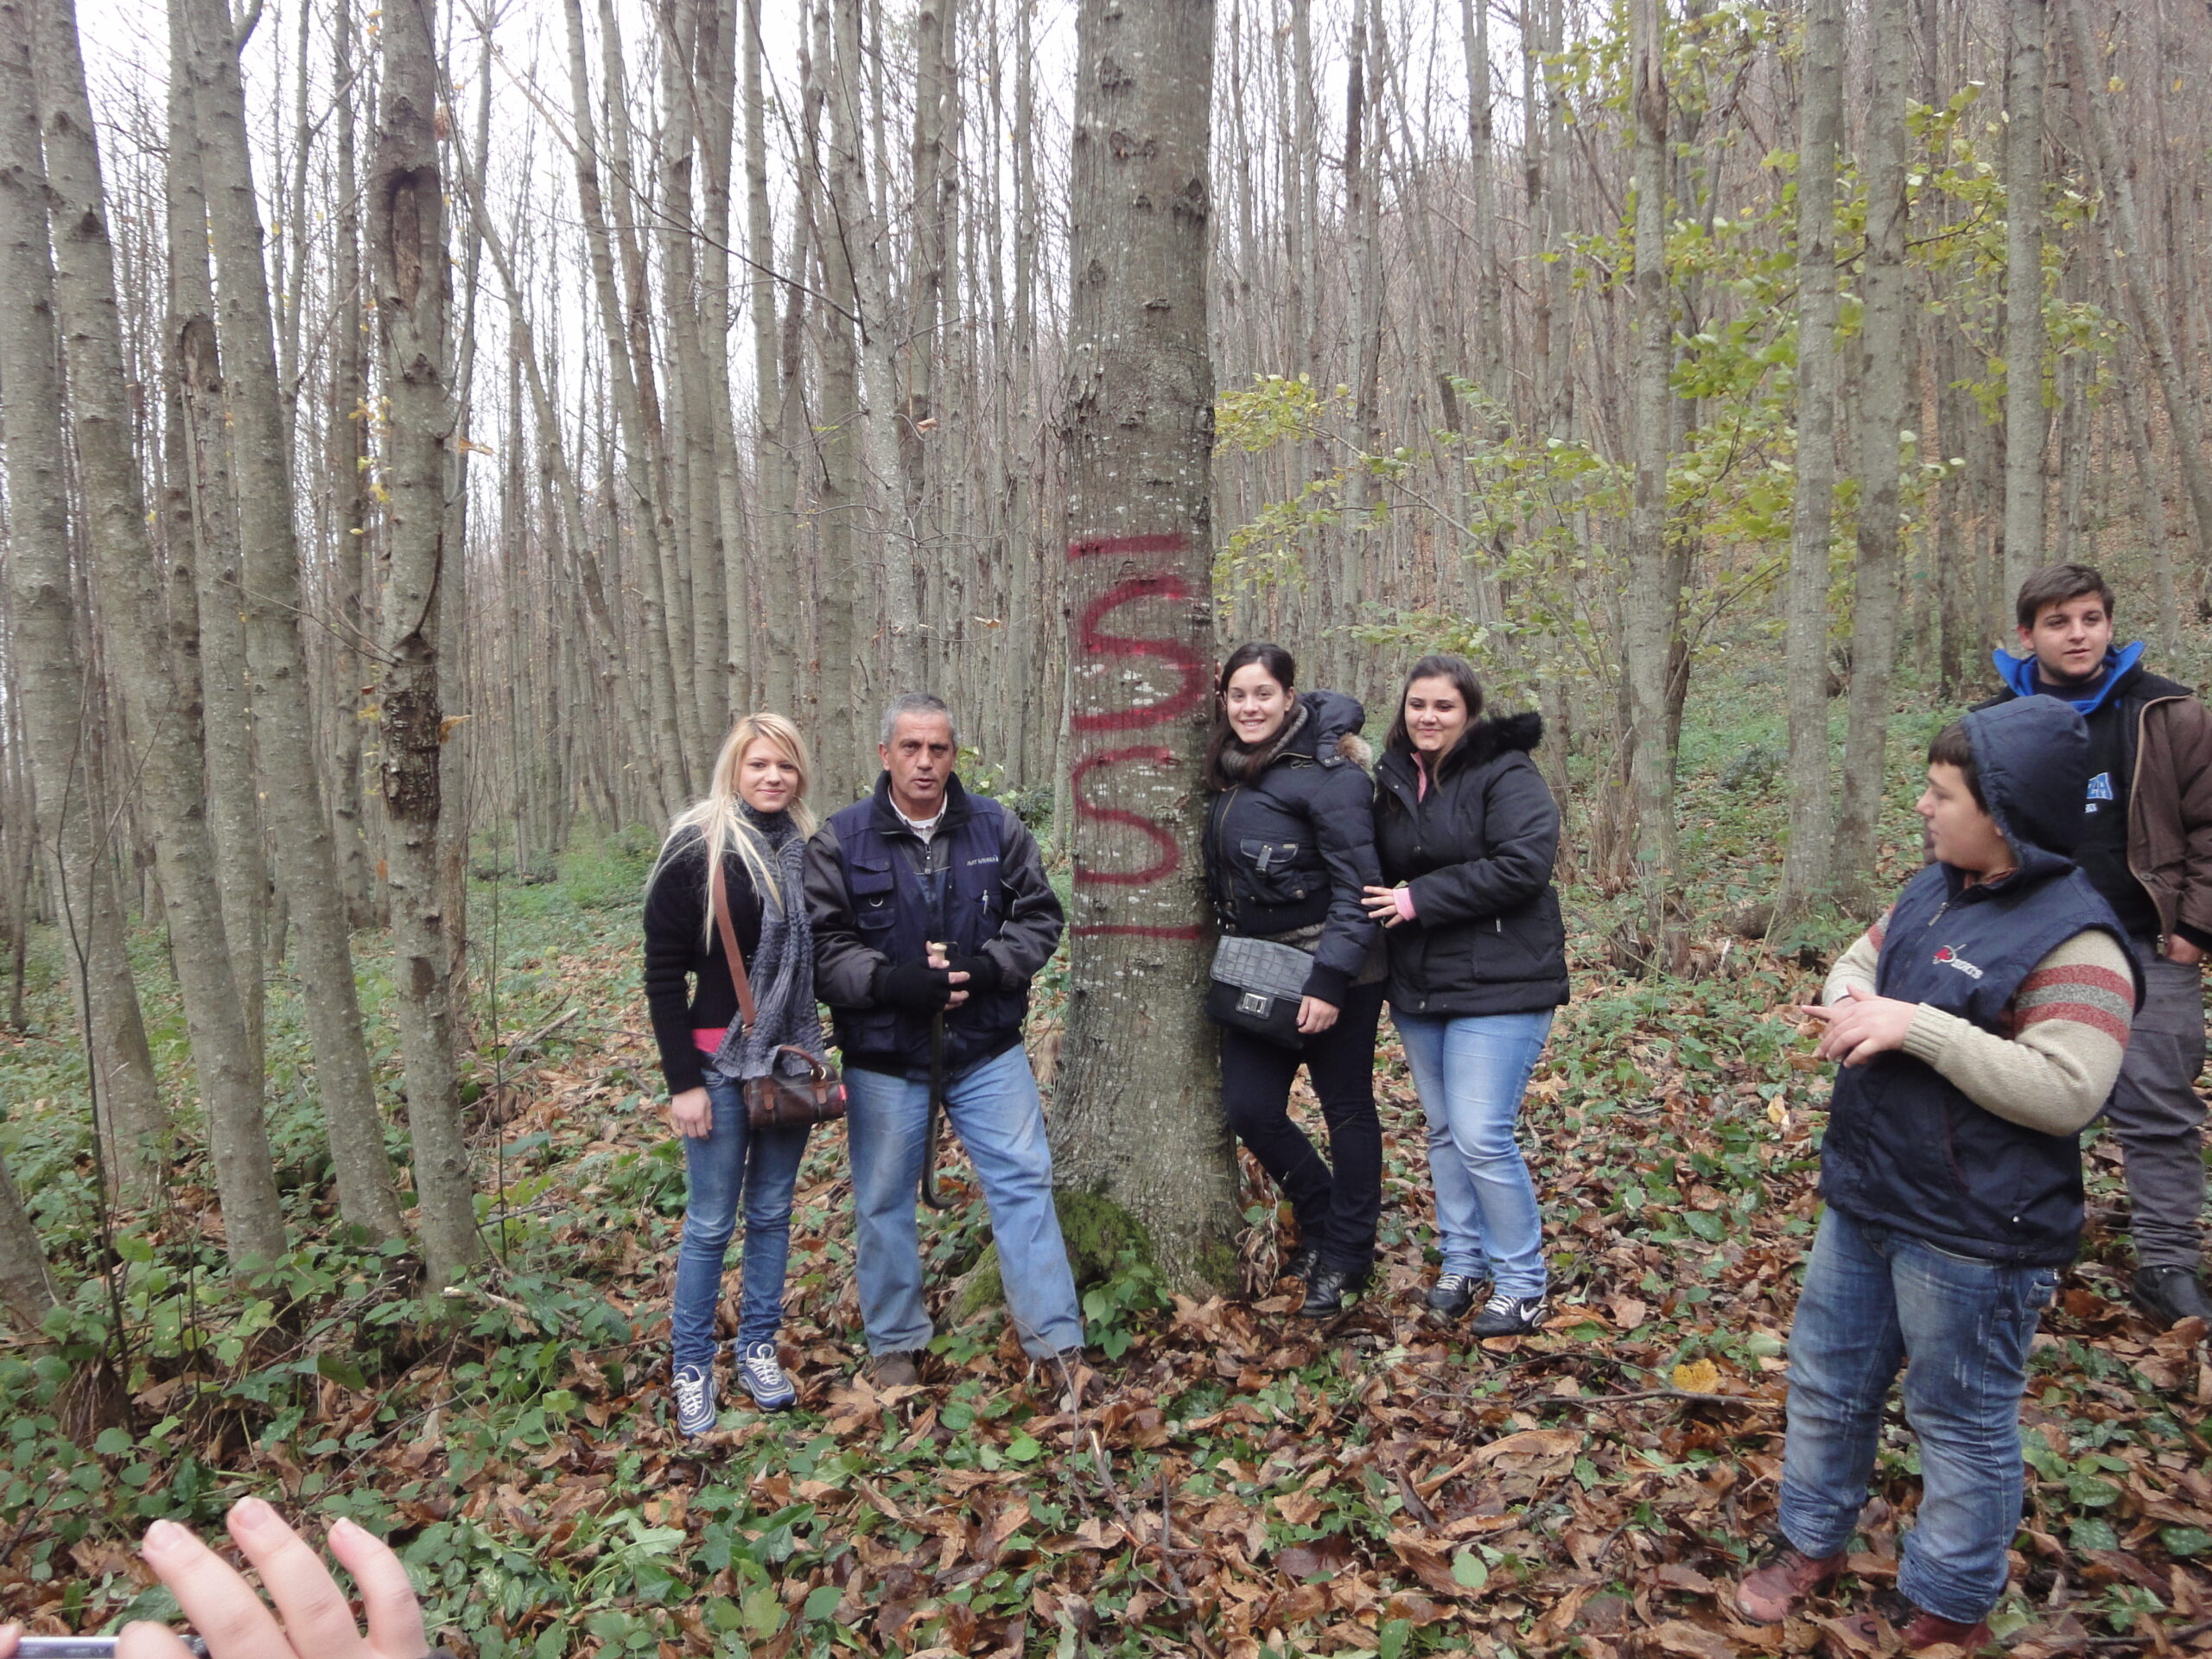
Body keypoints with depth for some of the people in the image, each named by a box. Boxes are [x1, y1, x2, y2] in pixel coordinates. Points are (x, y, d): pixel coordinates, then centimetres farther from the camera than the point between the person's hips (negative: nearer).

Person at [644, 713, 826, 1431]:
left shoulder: (807, 851, 4)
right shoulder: (695, 851, -9)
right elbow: (664, 974, -9)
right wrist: (682, 1081, -12)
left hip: (792, 1061, 4)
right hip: (721, 1062, -4)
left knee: (772, 1213, 14)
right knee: (710, 1223, 5)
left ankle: (758, 1350, 29)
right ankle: (692, 1368, 22)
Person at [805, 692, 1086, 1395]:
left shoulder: (997, 828, 1)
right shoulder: (840, 840, -5)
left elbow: (1039, 915, 3)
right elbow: (820, 944, -7)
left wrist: (989, 967, -15)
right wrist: (889, 981, -22)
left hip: (987, 1049, 1)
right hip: (883, 1057, -1)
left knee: (1023, 1184, 2)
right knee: (884, 1202, 11)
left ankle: (1057, 1341, 14)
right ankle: (894, 1344, 30)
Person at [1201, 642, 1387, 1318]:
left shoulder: (1324, 773, -15)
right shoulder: (1230, 772, 8)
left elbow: (1357, 884, -18)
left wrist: (1329, 981, -22)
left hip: (1331, 974, -7)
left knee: (1346, 1111, 8)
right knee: (1247, 1106, 4)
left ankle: (1345, 1257, 24)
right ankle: (1320, 1217, 29)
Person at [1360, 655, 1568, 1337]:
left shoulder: (1507, 775, -10)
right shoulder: (1395, 781, 11)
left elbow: (1523, 865, -22)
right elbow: (1383, 871, 21)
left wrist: (1421, 899, -20)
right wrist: (1388, 902, -1)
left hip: (1498, 987, -7)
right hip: (1416, 987, 7)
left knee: (1482, 1137, -8)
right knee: (1443, 1132, 15)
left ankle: (1520, 1282, 9)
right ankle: (1461, 1260, 31)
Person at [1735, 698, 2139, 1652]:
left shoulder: (2073, 942, -22)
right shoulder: (1934, 891, 3)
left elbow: (2066, 1092, -29)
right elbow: (1862, 957, 17)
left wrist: (1918, 1027, -30)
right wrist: (1850, 1002, -7)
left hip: (1971, 1238, -8)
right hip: (1865, 1202, 8)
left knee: (1961, 1425, 12)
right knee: (1826, 1382, 21)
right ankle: (1811, 1542, 42)